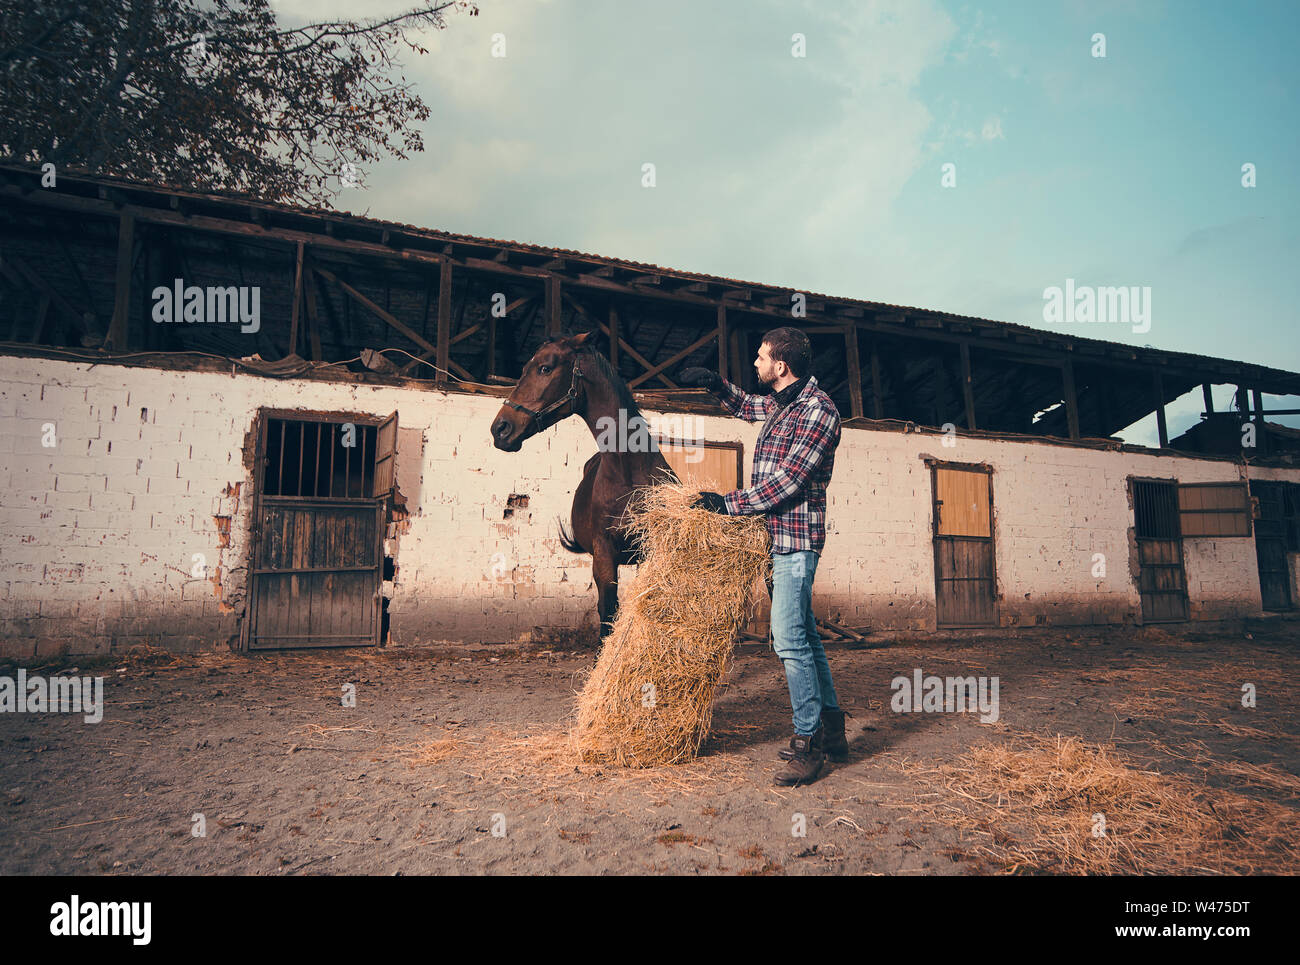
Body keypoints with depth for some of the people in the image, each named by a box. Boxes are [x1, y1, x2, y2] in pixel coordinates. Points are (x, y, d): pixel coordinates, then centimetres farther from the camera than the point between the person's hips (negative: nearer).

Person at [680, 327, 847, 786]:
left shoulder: (817, 409, -13)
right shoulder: (780, 403, 14)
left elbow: (788, 481, -19)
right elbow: (745, 406, 38)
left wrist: (728, 502, -17)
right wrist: (716, 384, 21)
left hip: (795, 539, -10)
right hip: (779, 537, 10)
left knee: (790, 639, -11)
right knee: (803, 635, 13)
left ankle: (809, 743, -2)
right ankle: (831, 730, 23)